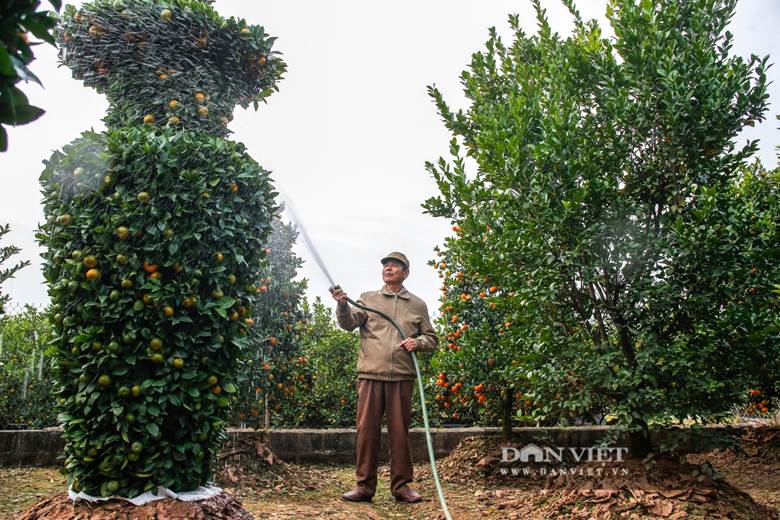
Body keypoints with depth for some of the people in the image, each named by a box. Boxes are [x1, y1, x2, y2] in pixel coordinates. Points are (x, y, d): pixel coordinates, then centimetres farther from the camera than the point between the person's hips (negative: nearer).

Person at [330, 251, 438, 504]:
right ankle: (365, 485, 12)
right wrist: (343, 305, -22)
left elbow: (431, 339, 16)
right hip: (370, 375, 0)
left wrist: (418, 342, -6)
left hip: (402, 377, 0)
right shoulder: (368, 298, 12)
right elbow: (349, 323, -2)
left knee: (400, 431, 5)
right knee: (367, 429, 2)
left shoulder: (418, 305, 13)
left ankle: (401, 485, 17)